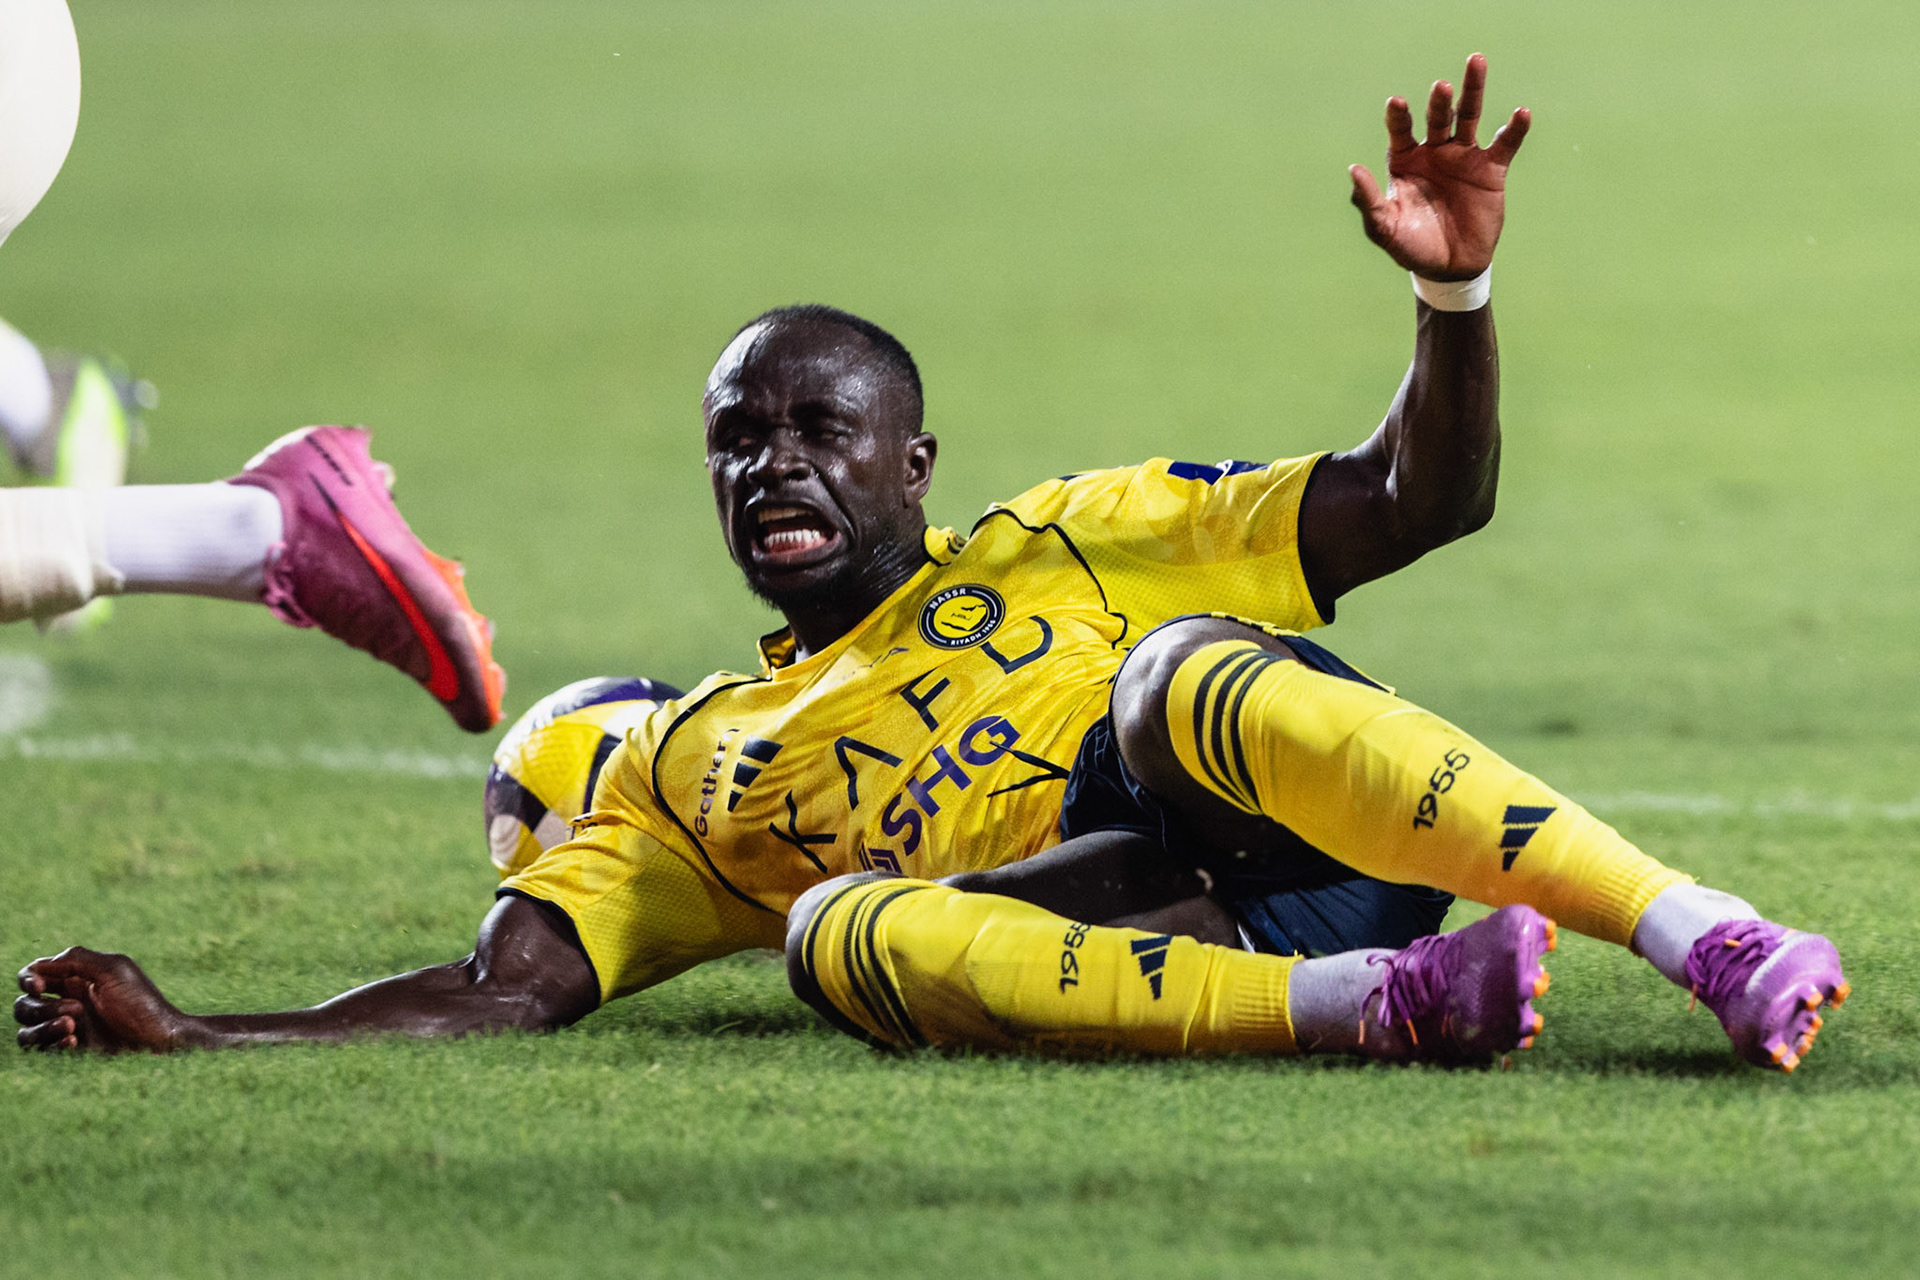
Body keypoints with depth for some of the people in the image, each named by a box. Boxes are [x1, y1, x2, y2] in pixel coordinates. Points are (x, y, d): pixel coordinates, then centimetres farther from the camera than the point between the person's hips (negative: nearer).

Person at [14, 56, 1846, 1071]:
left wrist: (1454, 295, 0)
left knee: (1182, 677, -32)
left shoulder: (1069, 545, 25)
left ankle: (1712, 937, -38)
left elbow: (1418, 504, 20)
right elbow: (505, 992, 16)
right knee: (839, 926, -31)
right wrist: (180, 1036, 4)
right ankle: (1388, 1003, -43)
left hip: (1309, 839, 0)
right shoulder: (682, 774, 27)